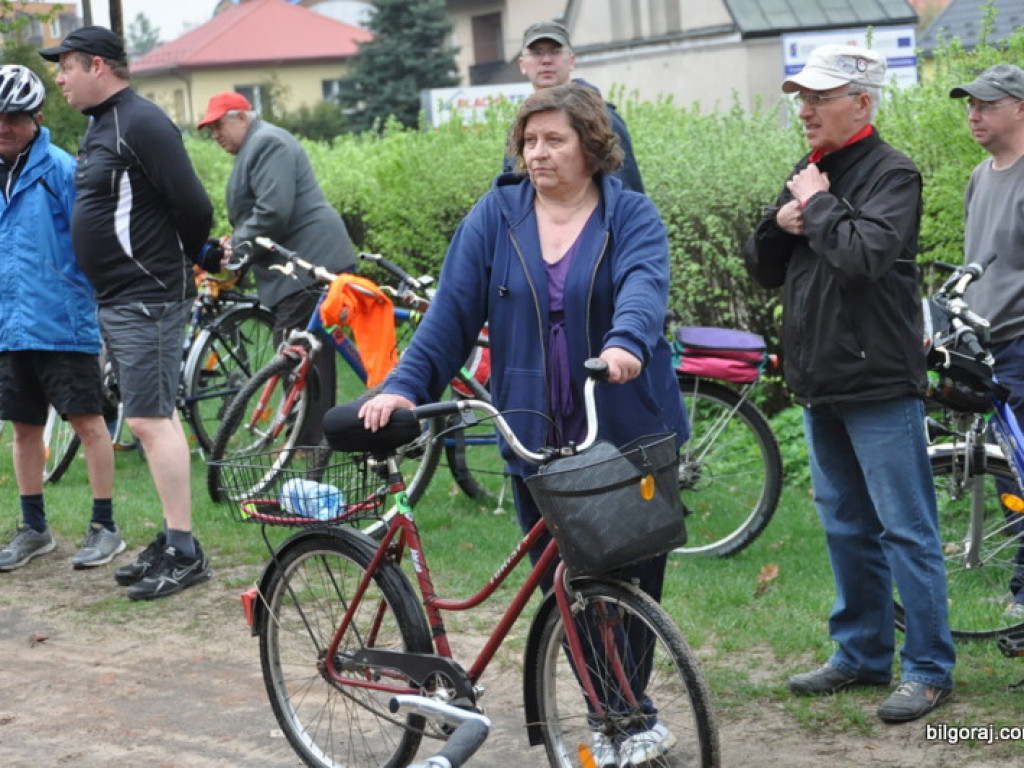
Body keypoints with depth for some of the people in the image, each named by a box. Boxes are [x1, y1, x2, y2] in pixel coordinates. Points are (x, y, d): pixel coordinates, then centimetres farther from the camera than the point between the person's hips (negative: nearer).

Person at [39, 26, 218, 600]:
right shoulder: (101, 125, 15)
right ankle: (171, 544, 20)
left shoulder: (142, 124, -16)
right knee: (157, 418, 13)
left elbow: (194, 206, -19)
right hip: (119, 300, 10)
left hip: (148, 301, -10)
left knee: (150, 420, -10)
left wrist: (184, 261, -3)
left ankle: (185, 553, -6)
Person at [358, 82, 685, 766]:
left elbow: (644, 284, -23)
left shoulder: (632, 216, -3)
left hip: (629, 436, -2)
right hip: (537, 441, 2)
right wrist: (406, 386, -11)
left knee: (633, 579, 4)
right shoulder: (495, 216, 4)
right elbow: (453, 310, 1)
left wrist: (625, 343, -44)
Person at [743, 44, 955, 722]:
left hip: (879, 385, -8)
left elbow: (864, 255, -27)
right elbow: (765, 269, 16)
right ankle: (862, 654, 26)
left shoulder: (892, 174, -10)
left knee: (905, 530, -4)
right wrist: (782, 224, -4)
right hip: (820, 385, 8)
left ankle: (929, 668, 3)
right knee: (846, 526, 16)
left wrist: (818, 206, -13)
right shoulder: (811, 173, 14)